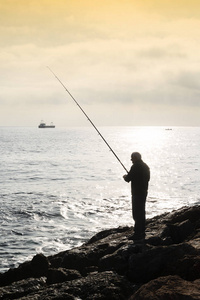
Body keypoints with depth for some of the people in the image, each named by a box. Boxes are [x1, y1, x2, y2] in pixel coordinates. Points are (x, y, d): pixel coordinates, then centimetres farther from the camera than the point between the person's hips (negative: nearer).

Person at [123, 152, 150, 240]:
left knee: (137, 213, -6)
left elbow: (128, 179, -15)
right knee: (142, 212, 17)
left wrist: (125, 176, 9)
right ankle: (142, 232, 24)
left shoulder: (135, 167, -16)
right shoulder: (146, 166, 11)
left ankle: (138, 233, -5)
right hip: (144, 192, 9)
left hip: (137, 193, -9)